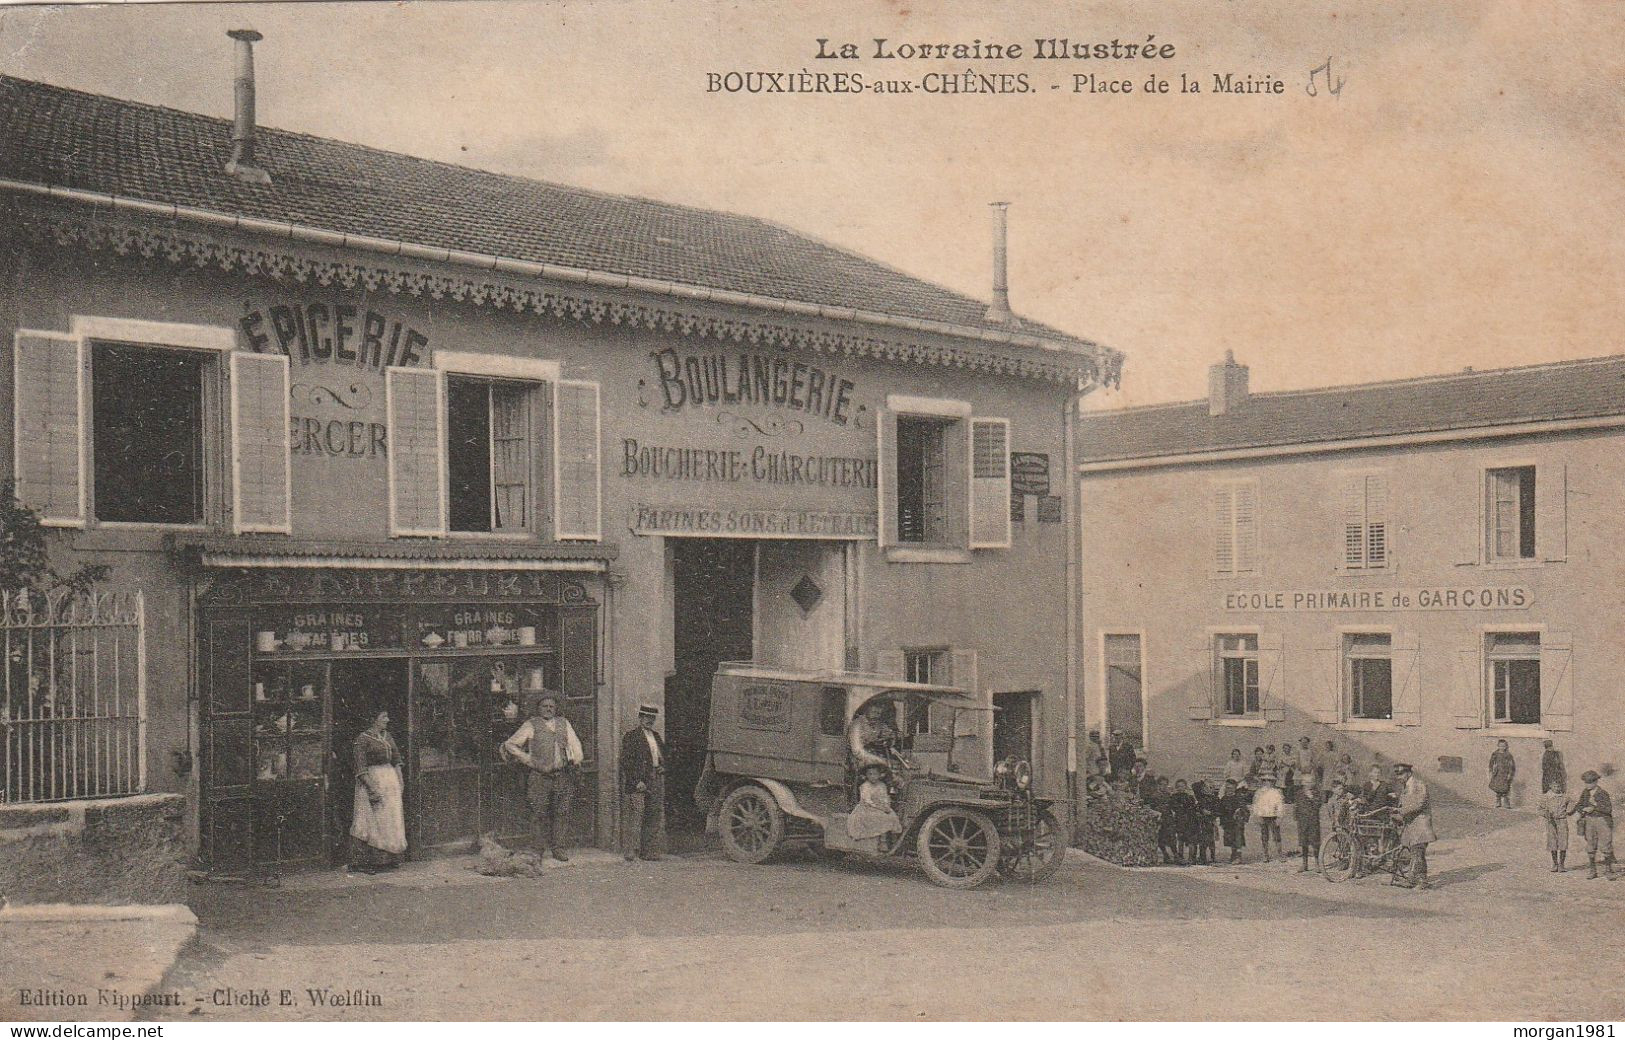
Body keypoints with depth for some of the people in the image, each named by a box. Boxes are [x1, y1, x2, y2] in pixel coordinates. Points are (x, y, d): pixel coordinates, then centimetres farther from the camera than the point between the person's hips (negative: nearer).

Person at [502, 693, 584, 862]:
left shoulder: (564, 723, 14)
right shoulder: (530, 726, 2)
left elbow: (575, 744, 23)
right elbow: (509, 744, 3)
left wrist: (576, 760, 8)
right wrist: (527, 759, -3)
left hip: (562, 776, 3)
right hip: (539, 777, -3)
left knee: (562, 813, -1)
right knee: (540, 814, -1)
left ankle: (560, 850, 5)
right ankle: (539, 851, 7)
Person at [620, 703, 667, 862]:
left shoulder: (656, 736, 19)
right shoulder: (631, 735, -5)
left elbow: (663, 755, 29)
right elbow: (626, 761, -11)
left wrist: (662, 768, 9)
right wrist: (637, 781, -17)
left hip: (656, 781, 7)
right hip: (638, 781, -7)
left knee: (654, 818, 7)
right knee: (633, 818, -8)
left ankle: (650, 852, 12)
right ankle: (628, 851, -5)